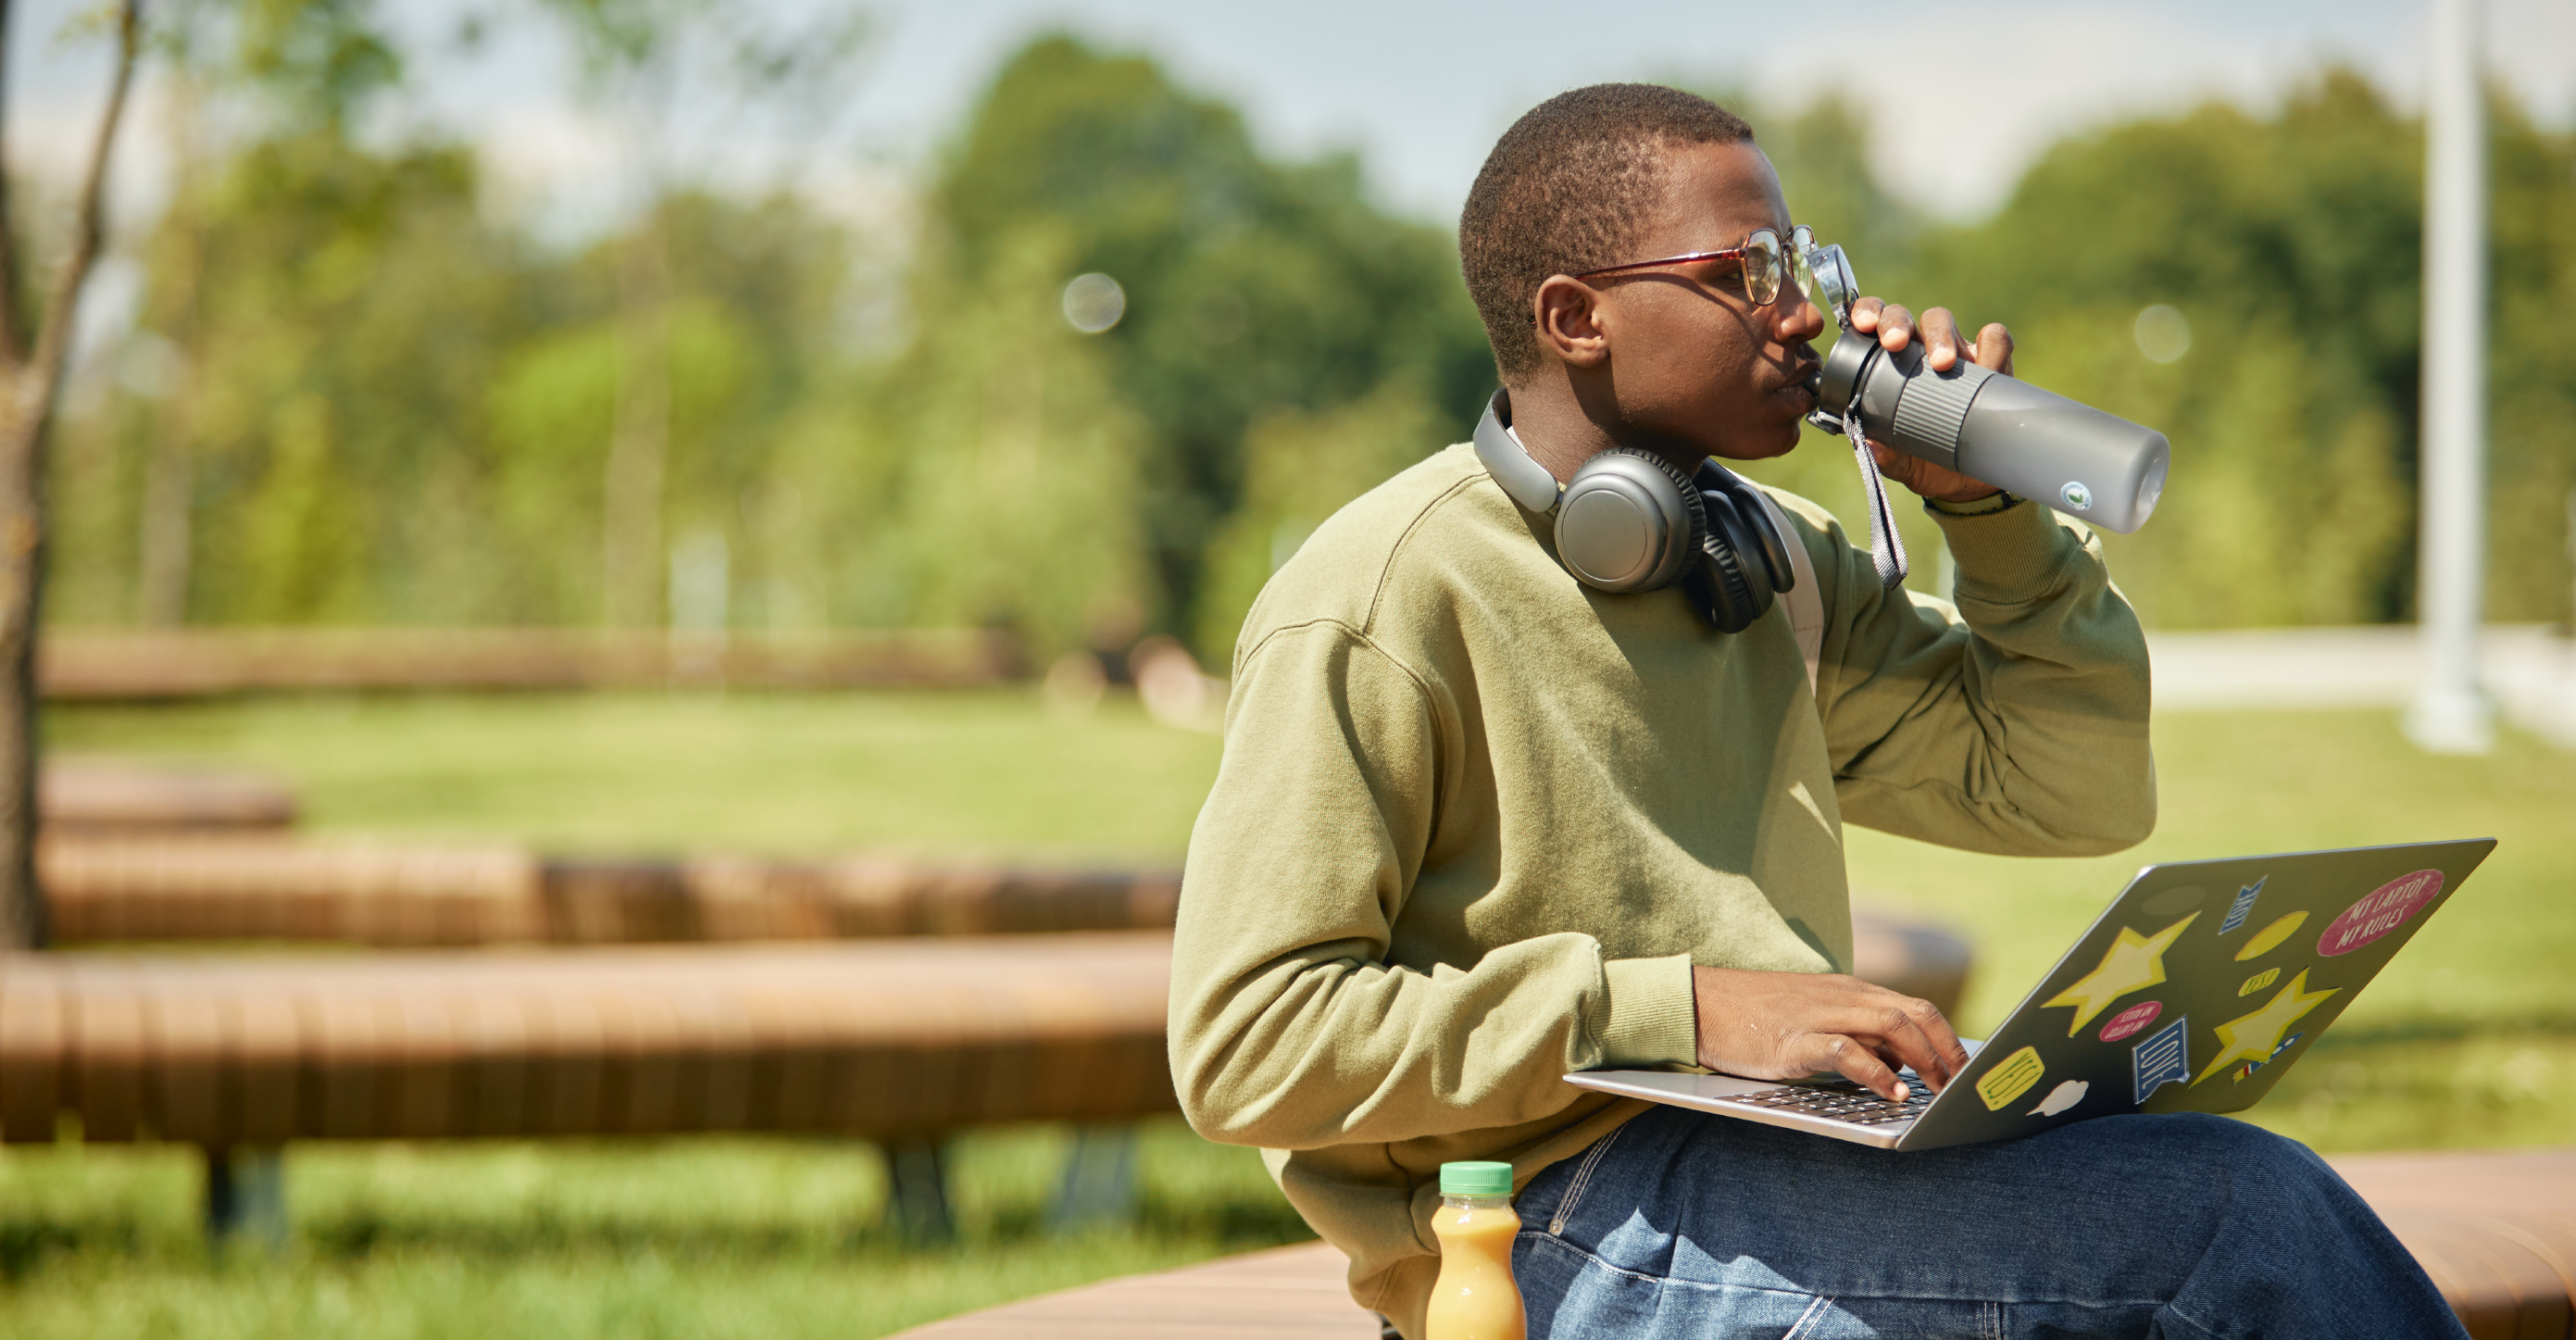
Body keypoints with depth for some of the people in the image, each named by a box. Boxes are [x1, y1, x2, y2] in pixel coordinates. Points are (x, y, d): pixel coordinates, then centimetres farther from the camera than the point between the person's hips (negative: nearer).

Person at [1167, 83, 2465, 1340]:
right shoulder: (1379, 602, -7)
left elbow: (2078, 790, 23)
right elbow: (1242, 1043, -14)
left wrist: (1983, 503, 8)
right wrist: (1684, 1009, -20)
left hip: (1812, 1156, 8)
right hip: (1579, 1218, -7)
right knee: (2248, 1208, -22)